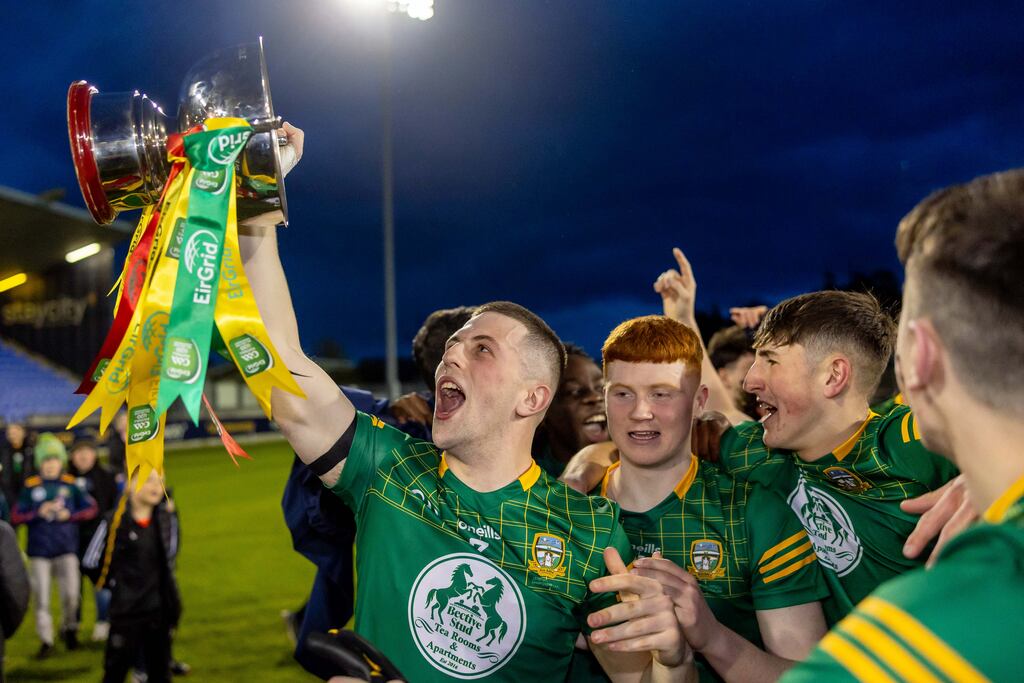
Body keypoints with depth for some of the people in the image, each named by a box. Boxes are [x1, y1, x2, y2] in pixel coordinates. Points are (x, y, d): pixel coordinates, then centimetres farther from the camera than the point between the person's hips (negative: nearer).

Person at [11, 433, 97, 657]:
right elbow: (16, 516, -1)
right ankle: (46, 640, 15)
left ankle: (69, 628, 22)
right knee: (42, 598, 3)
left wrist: (70, 515, -10)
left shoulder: (70, 484, 1)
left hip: (66, 548, 0)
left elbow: (91, 508, 4)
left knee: (71, 593, -5)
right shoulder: (31, 486, -1)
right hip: (39, 549, 0)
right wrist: (39, 513, -14)